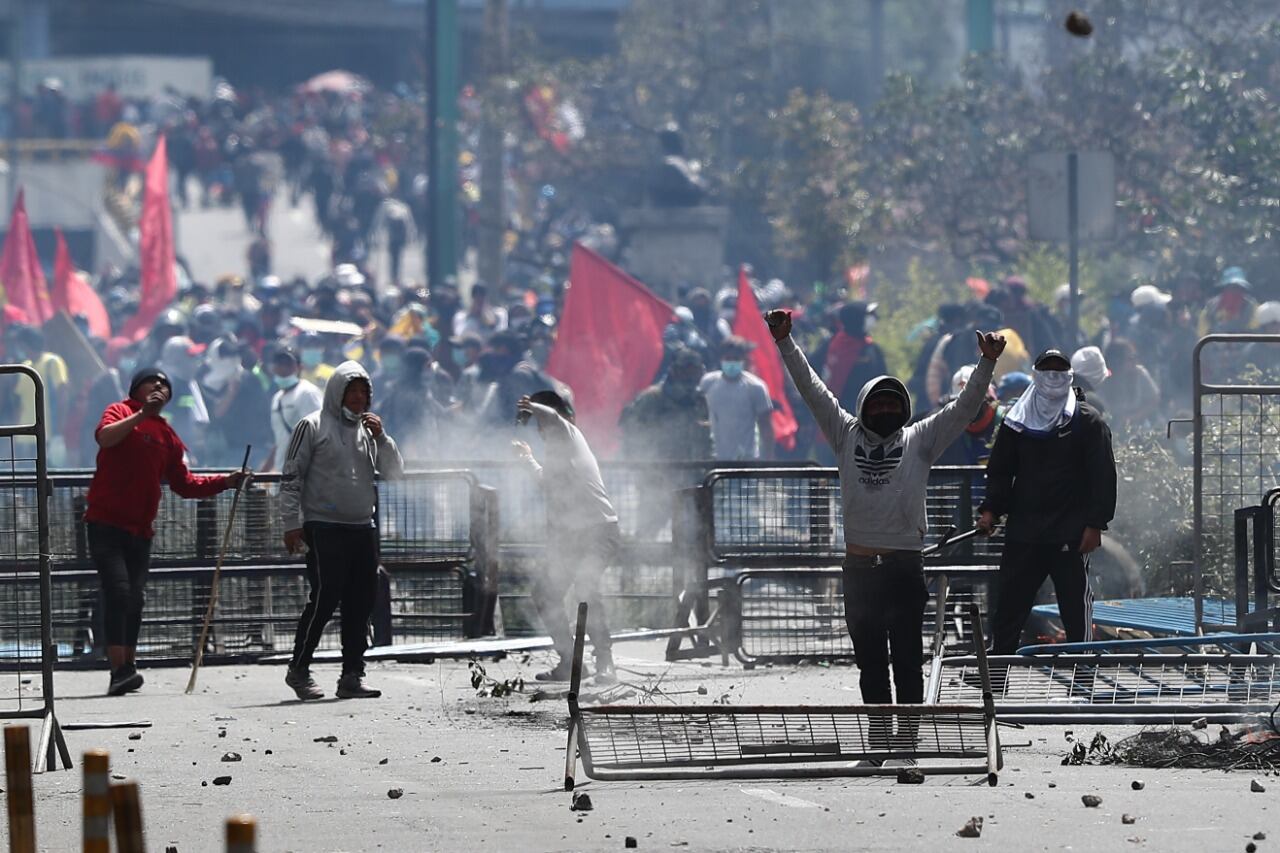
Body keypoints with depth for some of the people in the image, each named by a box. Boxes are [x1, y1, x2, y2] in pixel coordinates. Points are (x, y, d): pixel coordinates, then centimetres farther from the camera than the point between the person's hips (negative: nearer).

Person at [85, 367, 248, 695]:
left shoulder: (166, 434, 16)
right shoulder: (120, 412, 0)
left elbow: (183, 483, 20)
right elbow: (105, 437, -23)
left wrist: (225, 482, 11)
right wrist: (141, 414, -28)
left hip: (140, 529, 7)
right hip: (107, 523, -7)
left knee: (135, 600, 7)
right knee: (119, 593, -17)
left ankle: (126, 666, 16)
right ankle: (119, 671, -23)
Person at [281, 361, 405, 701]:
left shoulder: (368, 429, 14)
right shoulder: (313, 427, -1)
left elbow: (394, 471, 11)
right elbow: (291, 477, -2)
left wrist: (381, 437, -3)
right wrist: (292, 523, -7)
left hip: (362, 529, 6)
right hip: (323, 528, -6)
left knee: (361, 602, 3)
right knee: (325, 598, -10)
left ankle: (352, 676, 7)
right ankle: (299, 670, 3)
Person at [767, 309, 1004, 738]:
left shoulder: (919, 441, 6)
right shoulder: (847, 437, 10)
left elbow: (964, 407, 1)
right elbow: (813, 390, 9)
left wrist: (986, 364, -11)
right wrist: (785, 343, 5)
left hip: (905, 566, -2)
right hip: (860, 568, 2)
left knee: (907, 658, 0)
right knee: (869, 659, 8)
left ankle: (909, 732, 4)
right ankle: (880, 732, 15)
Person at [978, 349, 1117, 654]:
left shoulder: (1087, 421, 2)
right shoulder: (1017, 421, 11)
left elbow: (1103, 477, -2)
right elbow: (999, 471, 16)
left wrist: (1094, 524, -10)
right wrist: (991, 509, -1)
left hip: (1071, 536, -3)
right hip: (1023, 533, 3)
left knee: (1076, 609, 0)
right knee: (1008, 606, 2)